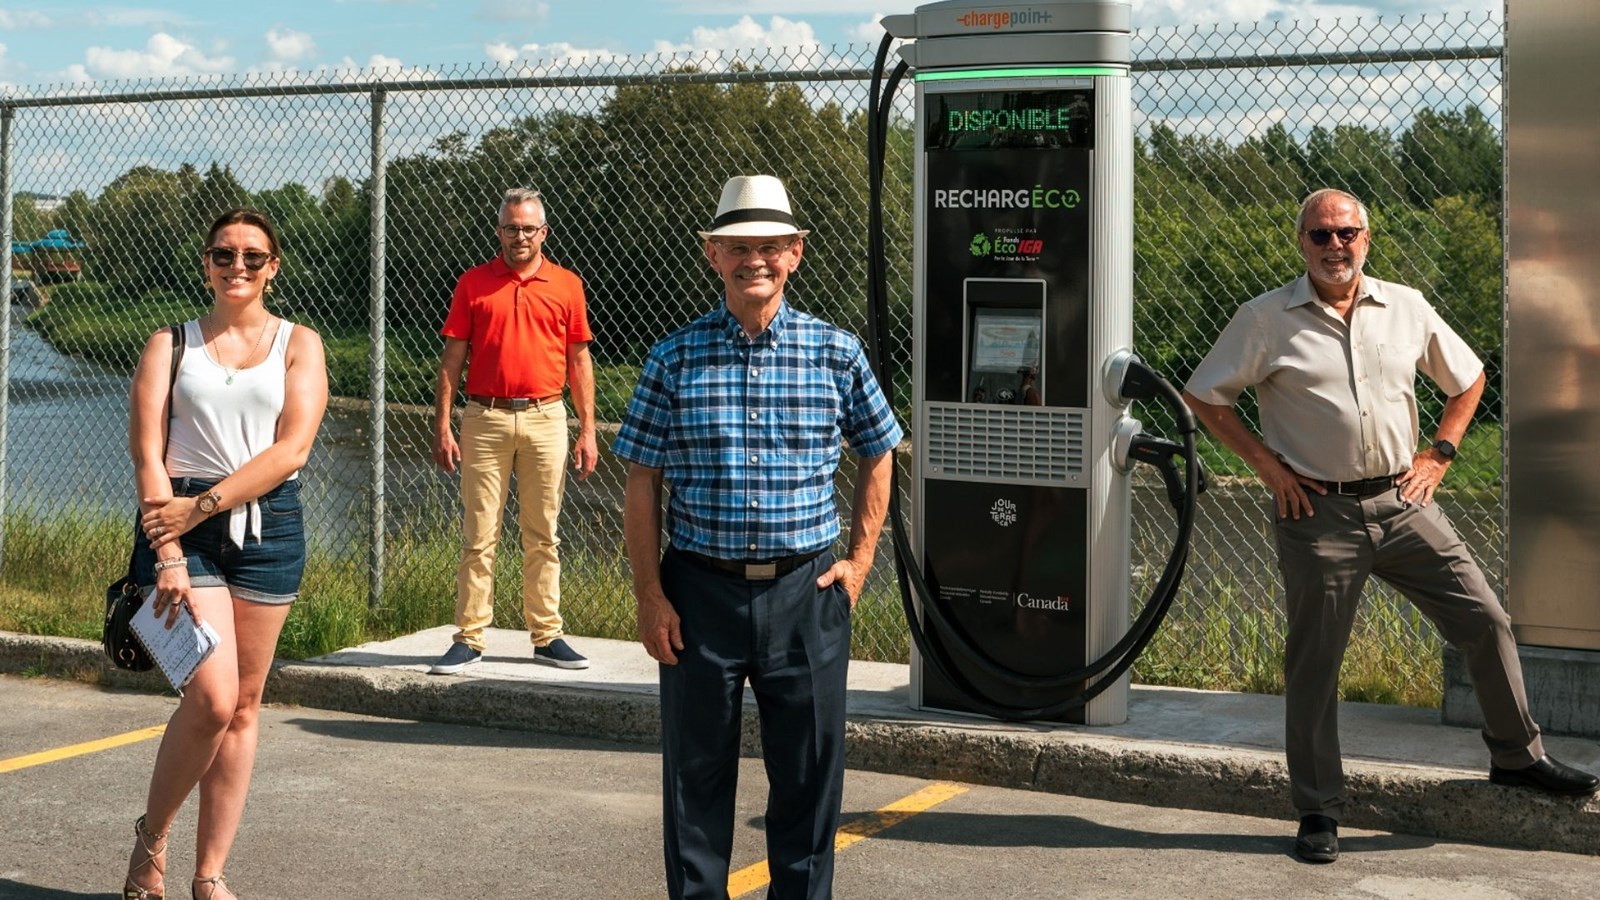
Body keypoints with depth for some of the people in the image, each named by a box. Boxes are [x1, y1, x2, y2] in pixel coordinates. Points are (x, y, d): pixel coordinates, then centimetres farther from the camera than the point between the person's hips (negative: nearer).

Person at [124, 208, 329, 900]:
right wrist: (169, 557, -14)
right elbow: (147, 455, -2)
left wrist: (202, 504, -13)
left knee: (243, 705, 4)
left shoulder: (299, 344, 8)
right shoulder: (170, 345, 7)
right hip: (180, 524, -2)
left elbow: (290, 449, -4)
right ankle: (150, 838, 8)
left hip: (268, 526, 2)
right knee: (213, 696, -15)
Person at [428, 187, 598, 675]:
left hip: (546, 419, 1)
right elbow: (452, 359, 5)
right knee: (479, 535, 0)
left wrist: (588, 431, 5)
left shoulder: (566, 286, 7)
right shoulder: (473, 283, 5)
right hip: (485, 419, -1)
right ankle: (470, 638, 5)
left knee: (542, 536, 7)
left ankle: (547, 636, 14)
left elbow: (579, 360, 10)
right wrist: (442, 427, -2)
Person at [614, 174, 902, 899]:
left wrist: (859, 560, 7)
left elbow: (876, 454, 15)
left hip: (805, 593, 1)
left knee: (809, 772, 8)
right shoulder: (675, 358, 0)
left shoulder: (836, 353, 2)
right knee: (696, 769, 8)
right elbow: (641, 484, 2)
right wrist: (650, 596, -4)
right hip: (701, 592, 0)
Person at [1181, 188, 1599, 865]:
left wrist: (1439, 455, 9)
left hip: (1402, 503, 3)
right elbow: (1202, 397, 1)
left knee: (1485, 620, 4)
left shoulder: (1407, 308, 6)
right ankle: (1318, 812, 13)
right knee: (1314, 662, 2)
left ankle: (1517, 757, 24)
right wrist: (1266, 462, -5)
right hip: (1318, 513, -3)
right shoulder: (1266, 320, -4)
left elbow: (1468, 379, 20)